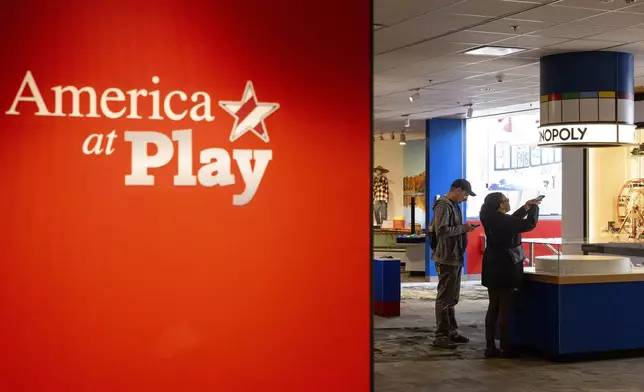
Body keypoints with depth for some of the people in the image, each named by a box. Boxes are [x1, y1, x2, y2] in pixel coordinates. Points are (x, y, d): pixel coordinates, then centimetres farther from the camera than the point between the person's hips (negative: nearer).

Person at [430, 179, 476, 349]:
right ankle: (441, 336, 1)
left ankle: (452, 331, 27)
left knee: (452, 297, 17)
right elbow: (442, 230, -26)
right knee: (445, 298, -5)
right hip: (447, 258, -10)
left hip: (455, 258, 10)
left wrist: (464, 228, 6)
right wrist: (463, 228, -19)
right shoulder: (443, 206, -16)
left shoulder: (453, 205, 15)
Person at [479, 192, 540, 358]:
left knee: (493, 308, 11)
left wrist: (526, 207, 20)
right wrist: (534, 207, -2)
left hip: (493, 269, 8)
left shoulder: (492, 219, 7)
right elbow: (529, 224, -18)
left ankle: (490, 347, 12)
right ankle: (505, 348, 5)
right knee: (505, 309, -1)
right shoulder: (502, 220, -19)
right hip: (505, 269, -8)